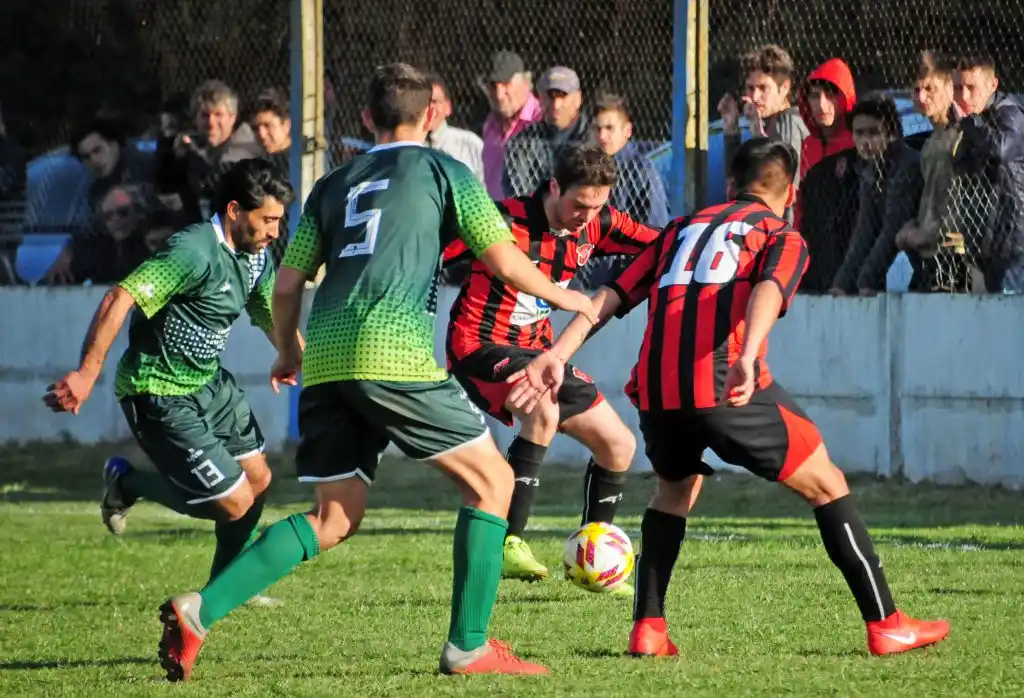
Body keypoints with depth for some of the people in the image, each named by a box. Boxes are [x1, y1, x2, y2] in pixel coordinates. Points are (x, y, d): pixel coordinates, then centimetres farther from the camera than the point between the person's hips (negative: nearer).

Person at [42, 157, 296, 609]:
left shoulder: (255, 258, 3)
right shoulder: (194, 252, -27)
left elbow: (275, 321, 20)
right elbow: (120, 299, -34)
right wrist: (87, 373, -40)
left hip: (209, 383, 9)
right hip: (161, 397, -9)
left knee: (257, 478, 14)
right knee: (234, 502, -8)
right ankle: (126, 484, 13)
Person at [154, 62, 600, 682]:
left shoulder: (334, 185, 24)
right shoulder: (443, 171, 11)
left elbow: (288, 285, 23)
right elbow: (506, 262, 8)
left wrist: (288, 353, 41)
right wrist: (561, 296, 28)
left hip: (325, 359, 6)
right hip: (392, 353, -6)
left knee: (335, 520, 10)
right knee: (491, 480, 7)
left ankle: (200, 610, -5)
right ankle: (469, 647, 2)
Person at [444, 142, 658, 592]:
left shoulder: (596, 225, -3)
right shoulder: (506, 222, -21)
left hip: (536, 351, 8)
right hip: (480, 345, -8)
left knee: (618, 446, 6)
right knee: (545, 409, -36)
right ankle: (509, 545, -33)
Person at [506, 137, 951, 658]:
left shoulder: (682, 230, 29)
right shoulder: (784, 238, 15)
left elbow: (610, 297, 19)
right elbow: (767, 290, -9)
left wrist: (556, 356, 14)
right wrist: (747, 357, -26)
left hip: (656, 390, 4)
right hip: (726, 386, -4)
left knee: (674, 492, 32)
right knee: (826, 485, 11)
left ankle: (648, 627, 22)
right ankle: (885, 625, 10)